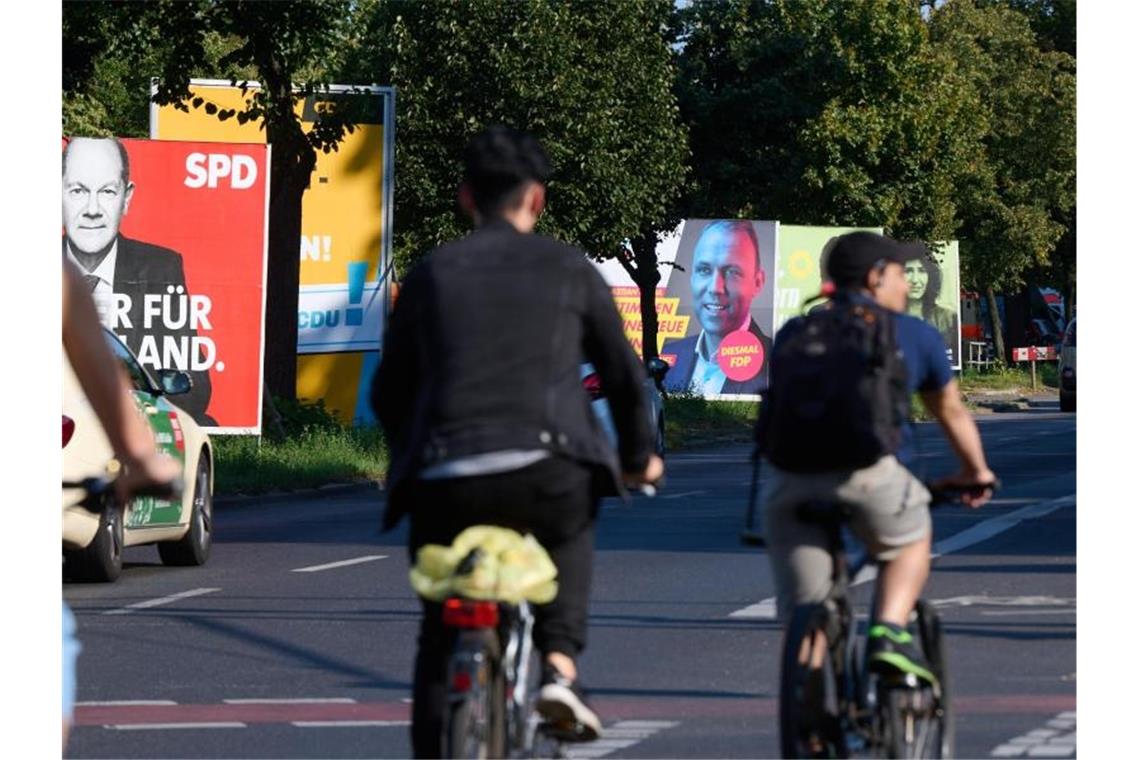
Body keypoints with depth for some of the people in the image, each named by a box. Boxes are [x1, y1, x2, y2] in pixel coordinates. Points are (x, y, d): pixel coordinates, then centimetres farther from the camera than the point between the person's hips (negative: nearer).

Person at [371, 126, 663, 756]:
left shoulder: (431, 273, 15)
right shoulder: (568, 268, 11)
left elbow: (389, 393, 17)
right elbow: (625, 376, 16)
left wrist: (411, 462, 34)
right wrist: (638, 457, 32)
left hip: (446, 483, 1)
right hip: (547, 471, -1)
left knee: (441, 639, 15)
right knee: (569, 534, 34)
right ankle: (560, 666, 13)